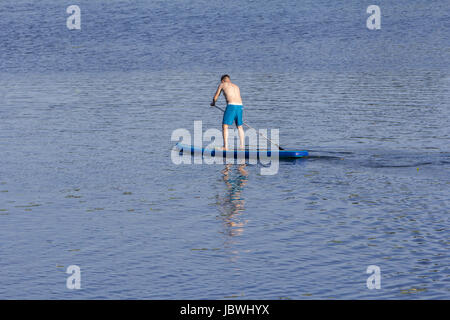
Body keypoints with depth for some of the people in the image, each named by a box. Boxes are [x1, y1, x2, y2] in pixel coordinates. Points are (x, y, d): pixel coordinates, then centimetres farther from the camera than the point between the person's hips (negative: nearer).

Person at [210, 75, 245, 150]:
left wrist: (213, 103, 42)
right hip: (240, 106, 6)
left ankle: (225, 146, -9)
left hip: (231, 105, -6)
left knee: (225, 126, -1)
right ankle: (242, 145, 22)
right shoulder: (236, 86, 27)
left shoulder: (222, 84, 13)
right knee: (239, 126, 20)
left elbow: (215, 97, 21)